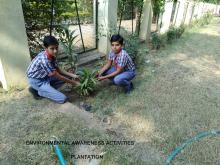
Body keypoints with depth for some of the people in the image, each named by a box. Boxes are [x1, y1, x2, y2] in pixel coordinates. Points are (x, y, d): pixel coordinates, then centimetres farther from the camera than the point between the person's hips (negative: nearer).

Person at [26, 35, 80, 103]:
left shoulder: (52, 55, -6)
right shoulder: (44, 60, -32)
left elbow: (58, 70, 3)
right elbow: (57, 76, -24)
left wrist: (72, 75, -8)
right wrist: (74, 83, -16)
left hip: (45, 76, 9)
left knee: (67, 77, 3)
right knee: (62, 98, -14)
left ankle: (47, 89, 4)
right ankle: (38, 91, 2)